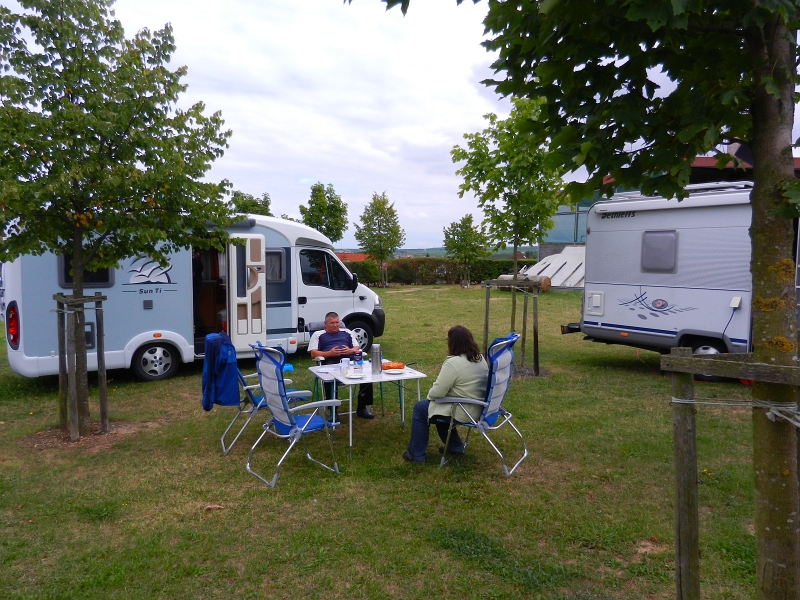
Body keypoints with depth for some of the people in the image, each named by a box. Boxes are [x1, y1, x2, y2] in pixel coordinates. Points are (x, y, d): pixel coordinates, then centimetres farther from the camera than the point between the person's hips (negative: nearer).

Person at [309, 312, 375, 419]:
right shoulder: (318, 335, 22)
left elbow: (357, 348, 24)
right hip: (331, 362, -2)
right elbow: (313, 353, 9)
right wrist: (329, 353, -7)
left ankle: (362, 408, -19)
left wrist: (350, 351, 0)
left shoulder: (347, 332, 31)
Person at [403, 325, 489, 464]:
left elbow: (438, 392, -20)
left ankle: (416, 454, 15)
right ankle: (455, 446, 32)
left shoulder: (453, 363, -24)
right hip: (478, 409, 8)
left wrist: (429, 396, 2)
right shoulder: (480, 358, 3)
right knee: (439, 406, 29)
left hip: (462, 412, -8)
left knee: (420, 408, 9)